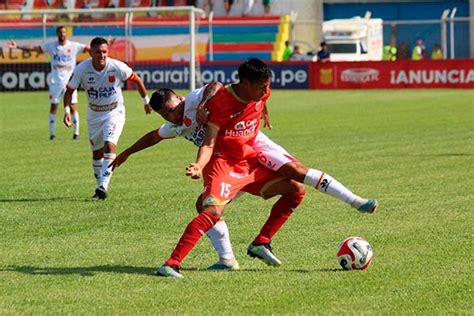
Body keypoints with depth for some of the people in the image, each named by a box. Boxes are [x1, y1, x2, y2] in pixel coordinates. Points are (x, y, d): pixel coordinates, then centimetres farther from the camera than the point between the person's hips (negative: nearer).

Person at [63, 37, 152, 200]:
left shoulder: (117, 67, -19)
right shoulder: (81, 69, -17)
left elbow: (136, 79, -2)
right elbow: (69, 90, -6)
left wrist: (146, 101, 8)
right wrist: (67, 110, -22)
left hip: (115, 113, -3)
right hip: (94, 115, 3)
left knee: (109, 145, -23)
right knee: (97, 152, 11)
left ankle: (103, 186, -27)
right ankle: (100, 187, 27)